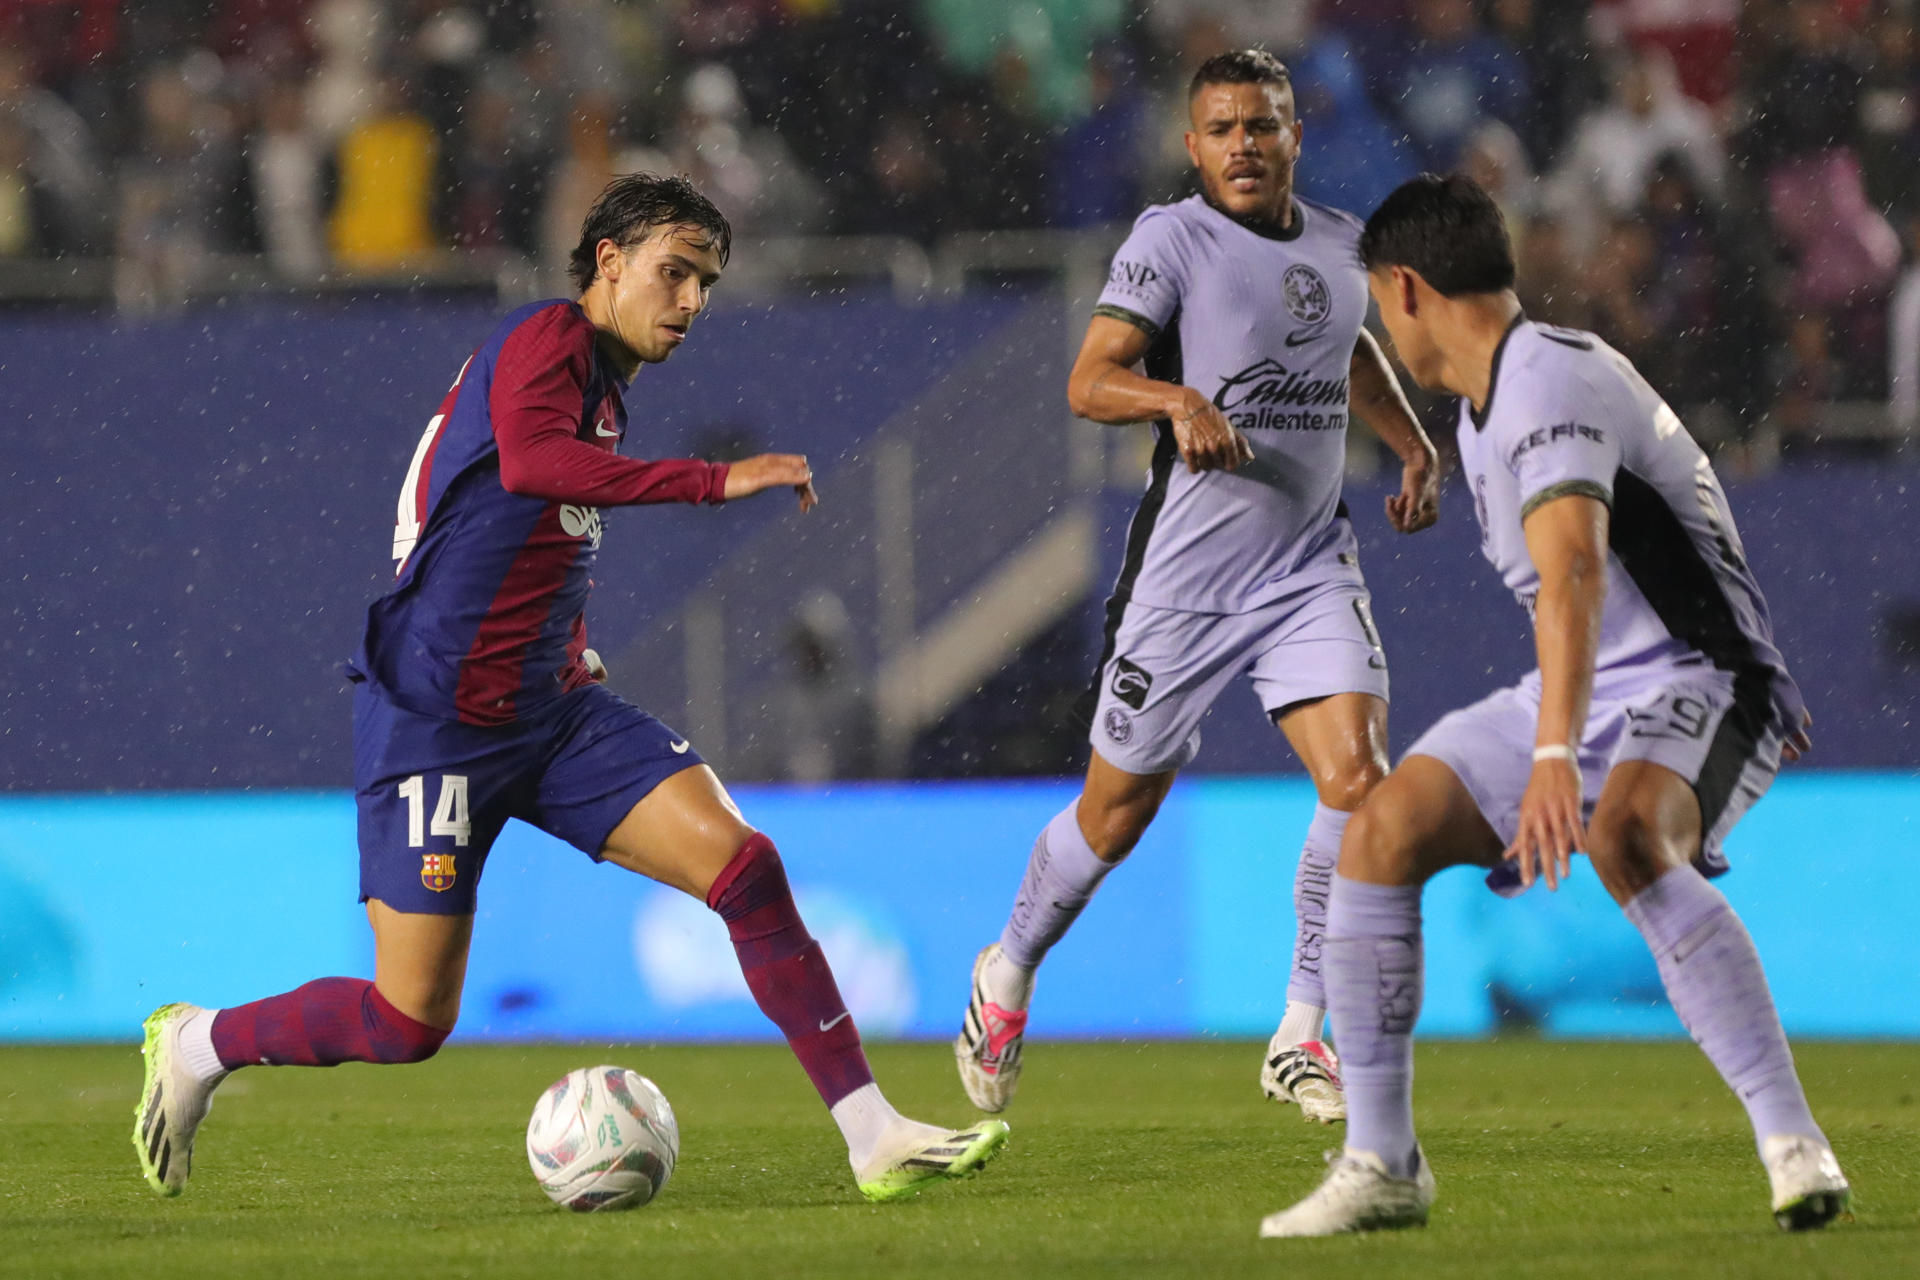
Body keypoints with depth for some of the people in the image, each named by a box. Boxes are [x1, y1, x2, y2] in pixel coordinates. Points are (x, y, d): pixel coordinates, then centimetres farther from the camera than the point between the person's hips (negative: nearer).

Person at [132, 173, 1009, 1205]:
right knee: (410, 1022, -4)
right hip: (436, 720, -8)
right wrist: (714, 481, -37)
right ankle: (196, 1046, 22)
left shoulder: (603, 382, 17)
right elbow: (529, 461, -34)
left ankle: (873, 1138, -13)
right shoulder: (549, 338, -11)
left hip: (552, 709, 8)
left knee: (743, 864, -12)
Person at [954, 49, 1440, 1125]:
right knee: (1119, 811, 6)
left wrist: (1415, 444, 20)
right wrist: (1177, 399, -37)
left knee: (1360, 774, -16)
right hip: (1185, 578, -4)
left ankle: (1301, 1038, -4)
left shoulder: (1342, 243, 9)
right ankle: (1009, 976, 35)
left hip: (1312, 569, 4)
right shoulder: (1172, 239, -8)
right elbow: (1091, 381, -18)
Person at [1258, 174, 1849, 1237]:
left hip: (1689, 680, -9)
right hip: (1584, 692, 9)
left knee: (1625, 840, -39)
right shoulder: (1481, 410, 13)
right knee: (1382, 830, -7)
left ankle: (1794, 1144, -39)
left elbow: (1573, 574, -36)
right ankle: (1381, 1165, -1)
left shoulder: (1548, 383, -20)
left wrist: (1556, 759, -47)